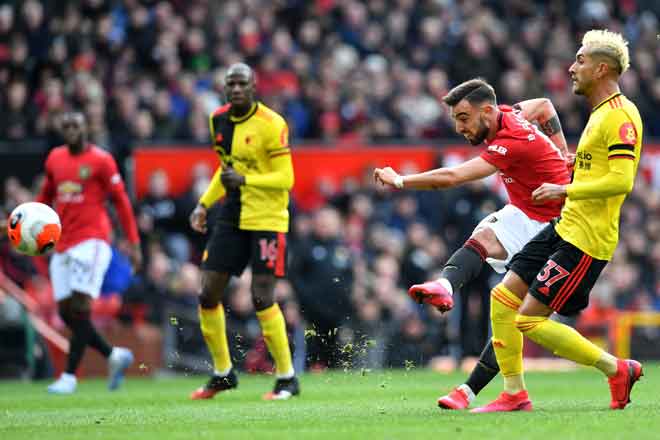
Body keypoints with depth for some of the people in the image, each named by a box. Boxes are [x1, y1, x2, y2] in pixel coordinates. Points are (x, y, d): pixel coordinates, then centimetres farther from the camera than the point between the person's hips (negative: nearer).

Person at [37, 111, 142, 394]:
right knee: (66, 312, 2)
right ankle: (115, 356, 18)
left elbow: (121, 201, -1)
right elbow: (46, 196, 25)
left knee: (79, 309, -13)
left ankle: (69, 377, -12)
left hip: (91, 241, -6)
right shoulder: (55, 158, 13)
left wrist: (134, 243, -5)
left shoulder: (101, 161, -3)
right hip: (63, 244, 6)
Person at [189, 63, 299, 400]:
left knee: (262, 298, -11)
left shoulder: (270, 125, -14)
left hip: (267, 219, -7)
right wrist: (204, 204, 12)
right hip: (232, 217, 7)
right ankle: (222, 373, 18)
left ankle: (287, 378, 2)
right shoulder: (218, 120, 7)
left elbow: (286, 178, -15)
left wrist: (245, 180, -27)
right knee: (208, 293, 2)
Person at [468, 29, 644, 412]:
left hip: (586, 240, -10)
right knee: (503, 299, 6)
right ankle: (515, 394, 12)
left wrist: (565, 191, -21)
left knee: (530, 320, -10)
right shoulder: (601, 114, 16)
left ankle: (617, 369, 1)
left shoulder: (620, 116, -15)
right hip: (565, 228, 10)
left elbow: (622, 180, -25)